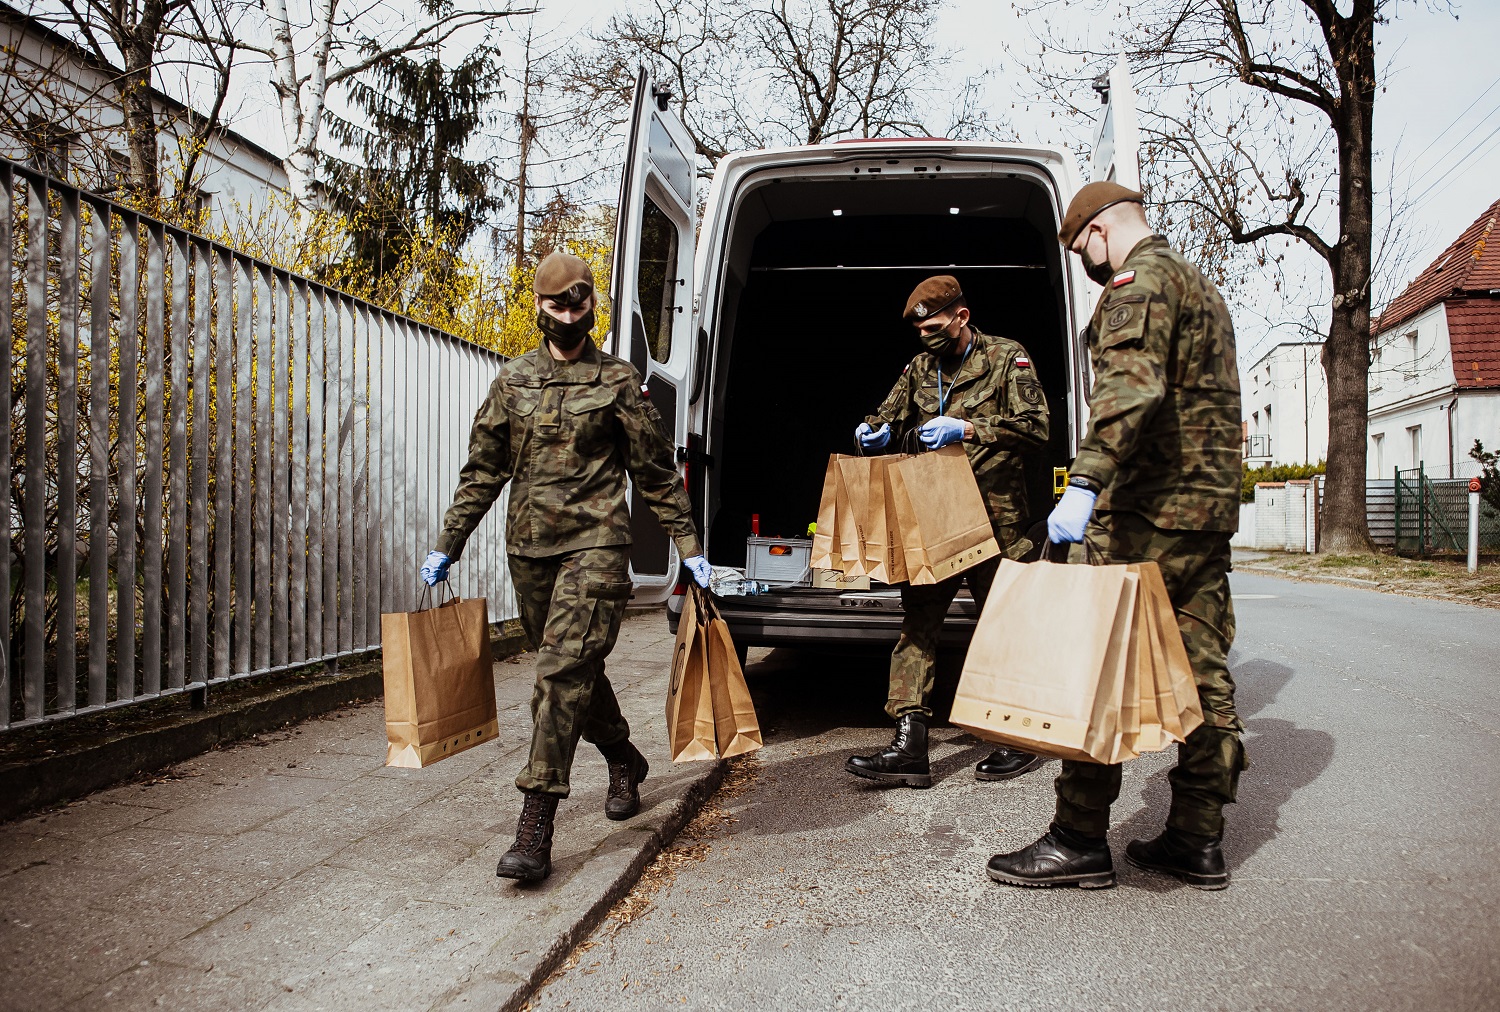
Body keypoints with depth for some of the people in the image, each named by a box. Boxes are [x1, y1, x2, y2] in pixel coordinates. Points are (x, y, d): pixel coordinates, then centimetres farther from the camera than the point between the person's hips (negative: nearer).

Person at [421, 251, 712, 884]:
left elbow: (657, 473, 6)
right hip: (529, 548, 5)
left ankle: (534, 834, -12)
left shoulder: (618, 382, 3)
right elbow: (482, 471, 14)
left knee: (564, 672, -14)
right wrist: (448, 545, 10)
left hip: (594, 546, -4)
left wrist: (689, 547, 4)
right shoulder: (512, 381, 12)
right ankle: (625, 761, 40)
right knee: (576, 671, 15)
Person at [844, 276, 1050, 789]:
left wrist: (967, 428, -20)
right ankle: (909, 745, -3)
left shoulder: (1006, 357, 2)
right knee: (918, 618, -3)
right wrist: (873, 432, -3)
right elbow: (890, 419, 21)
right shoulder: (921, 367, 17)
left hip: (994, 514, -5)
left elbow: (1035, 426, -8)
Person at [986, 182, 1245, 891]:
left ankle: (1080, 840, -1)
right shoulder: (1201, 287, 25)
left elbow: (1131, 384, -26)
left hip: (1146, 510, -10)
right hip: (1209, 505, 10)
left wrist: (1086, 482, -36)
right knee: (1202, 670, 9)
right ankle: (1197, 841, 16)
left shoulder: (1141, 278, -7)